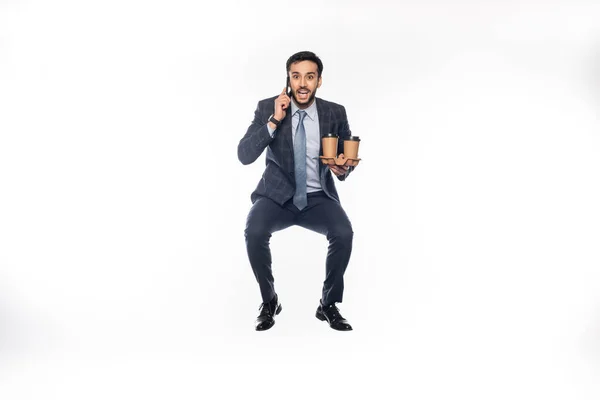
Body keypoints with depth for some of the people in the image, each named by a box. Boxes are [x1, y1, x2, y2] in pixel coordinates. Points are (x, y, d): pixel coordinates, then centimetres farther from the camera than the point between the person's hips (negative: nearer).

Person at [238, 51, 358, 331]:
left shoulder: (335, 113, -2)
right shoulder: (267, 108, -5)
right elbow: (244, 156, -13)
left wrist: (343, 169, -16)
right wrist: (274, 121, -22)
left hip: (318, 198, 1)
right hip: (277, 195, 0)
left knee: (344, 233, -28)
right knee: (254, 232, -30)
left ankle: (328, 304, -3)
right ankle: (269, 300, -3)